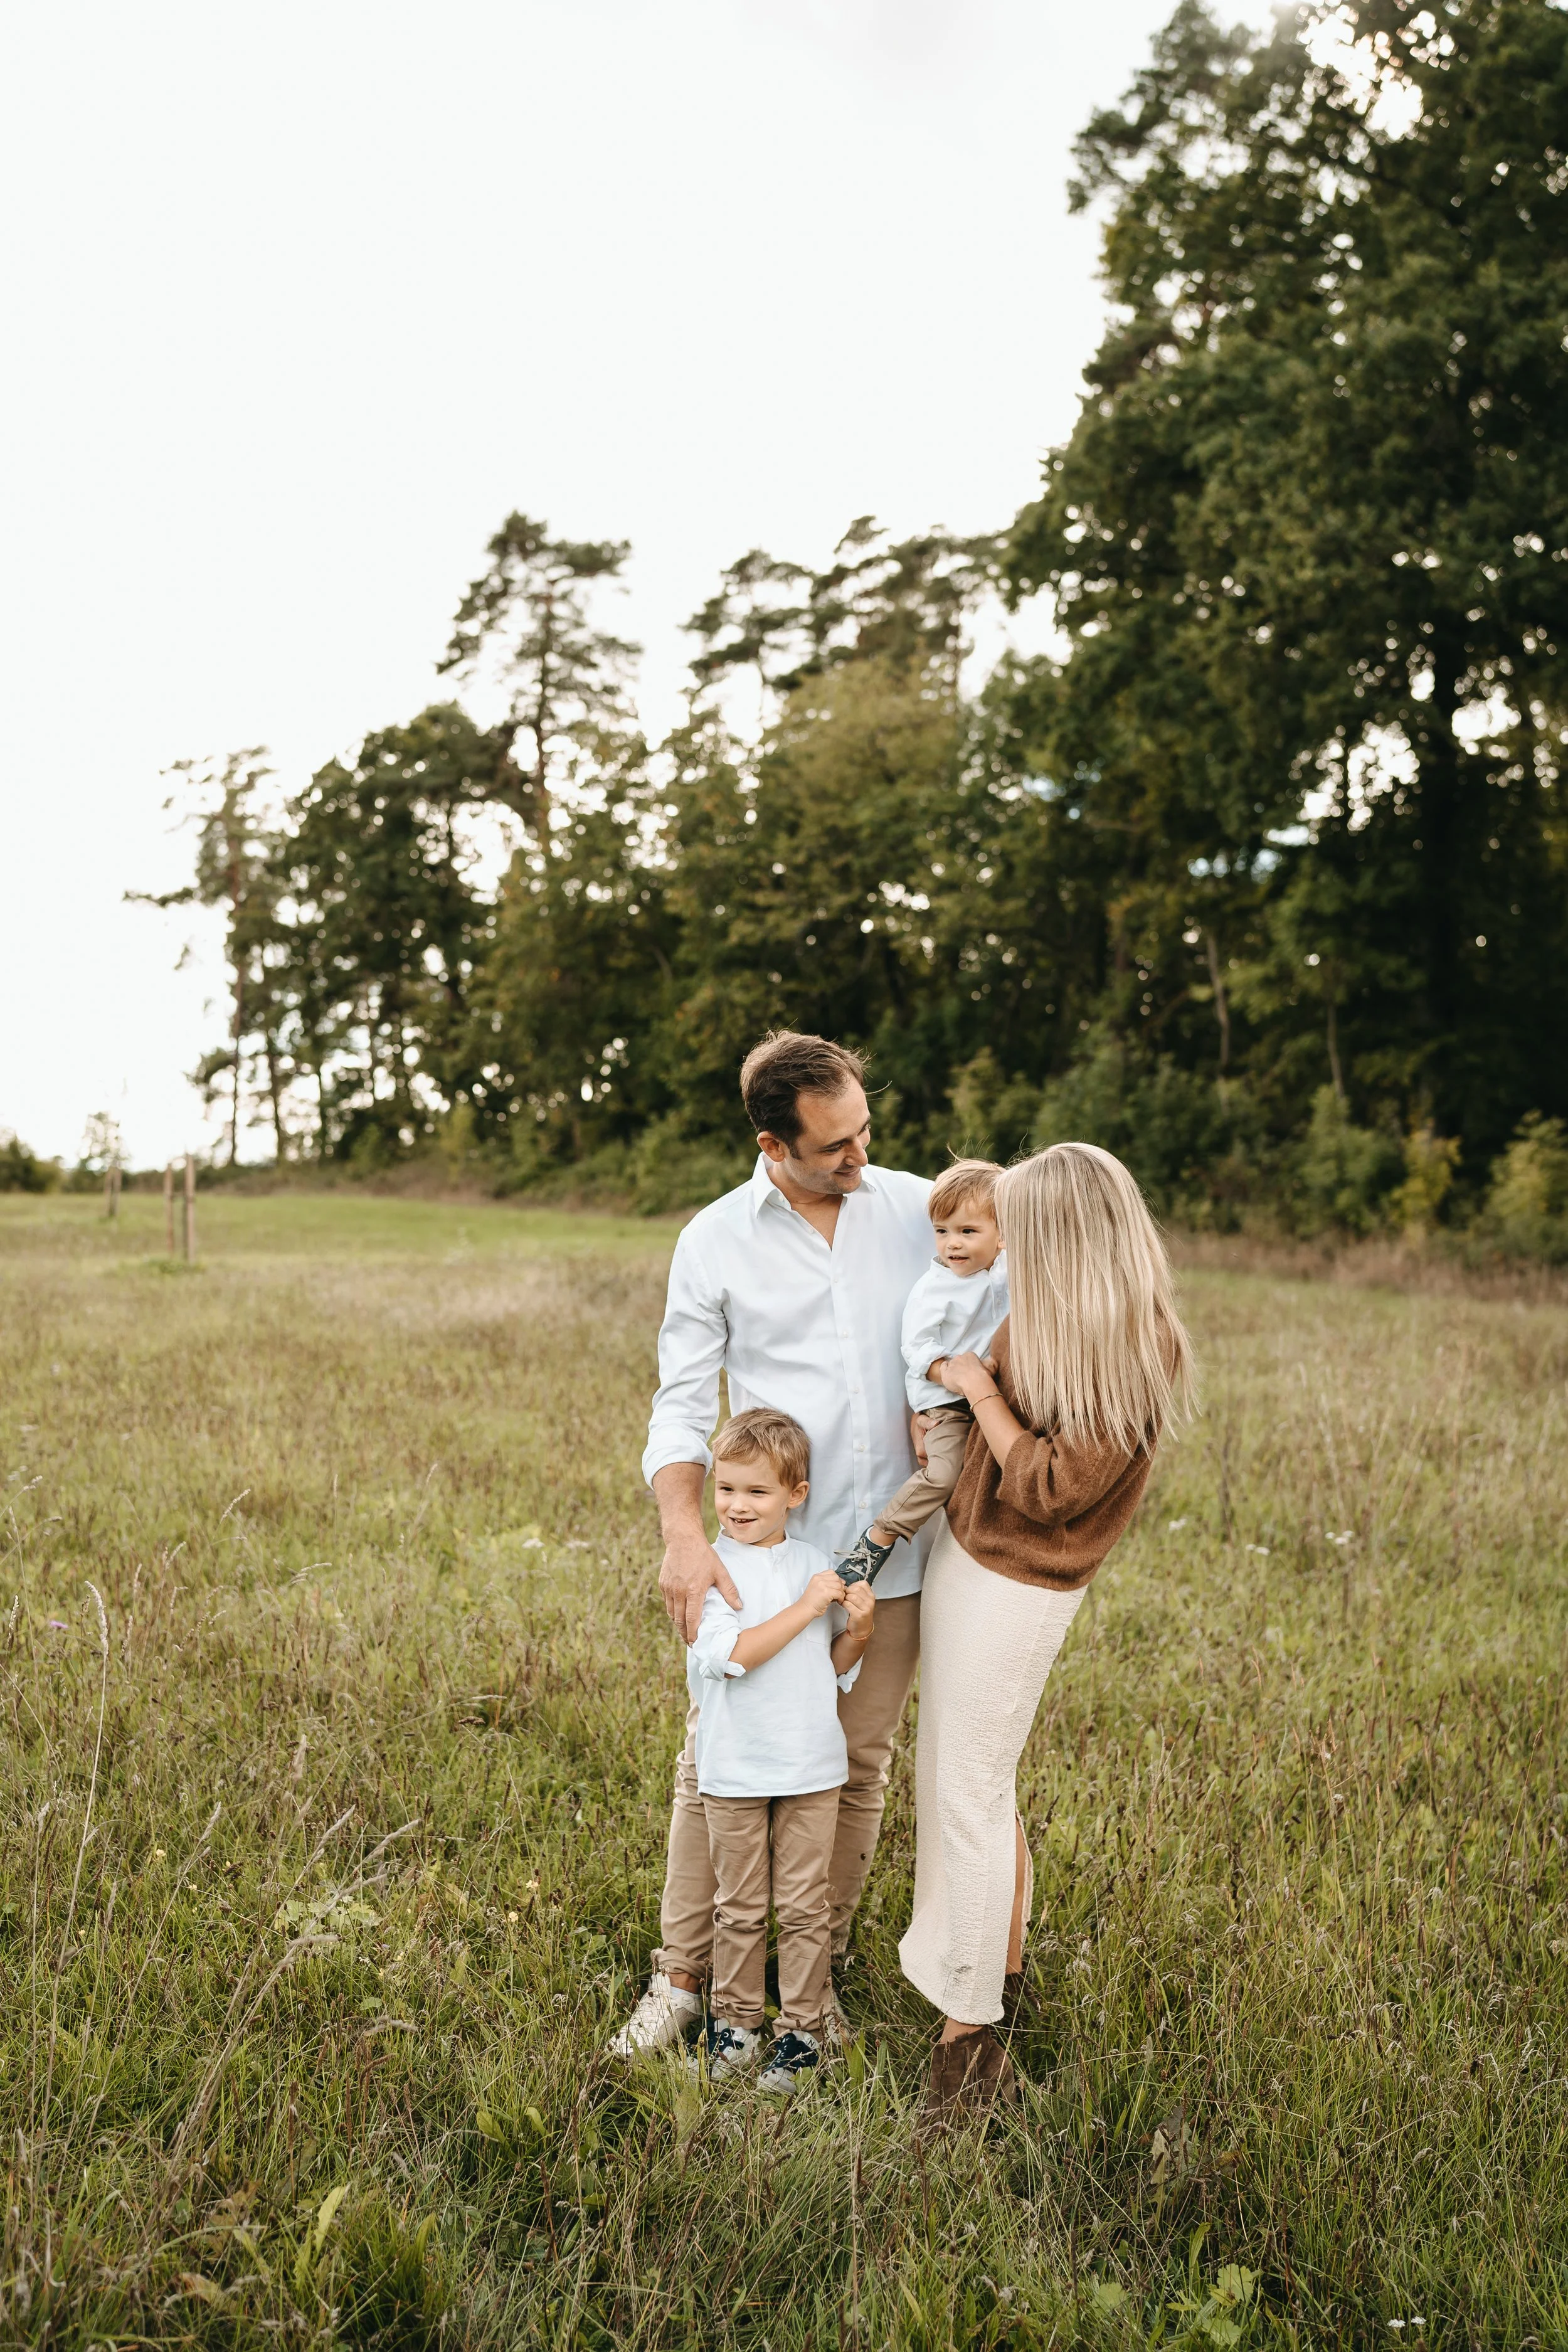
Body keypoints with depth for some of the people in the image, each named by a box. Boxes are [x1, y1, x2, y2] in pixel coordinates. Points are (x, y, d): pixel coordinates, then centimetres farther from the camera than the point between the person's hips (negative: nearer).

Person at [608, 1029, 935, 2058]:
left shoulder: (918, 1209, 3)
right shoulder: (714, 1242, -2)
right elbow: (682, 1403, -3)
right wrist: (684, 1532, -18)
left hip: (892, 1551, 2)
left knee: (857, 1768, 11)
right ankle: (683, 1976, 20)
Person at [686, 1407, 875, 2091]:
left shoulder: (819, 1565, 2)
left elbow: (835, 1667, 11)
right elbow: (726, 1655, -23)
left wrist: (859, 1631, -10)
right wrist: (806, 1608, -24)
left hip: (812, 1767, 2)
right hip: (734, 1770, -2)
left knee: (803, 1907, 9)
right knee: (739, 1908, 12)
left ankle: (802, 2030, 23)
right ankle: (735, 2023, 29)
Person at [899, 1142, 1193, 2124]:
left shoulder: (1141, 1355, -22)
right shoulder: (1051, 1325, 2)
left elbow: (1049, 1487, -22)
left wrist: (981, 1389, -15)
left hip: (1015, 1589, -9)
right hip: (963, 1555, 9)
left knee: (967, 1796, -2)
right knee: (980, 1782, 21)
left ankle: (973, 2035, 12)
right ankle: (1006, 1966, 40)